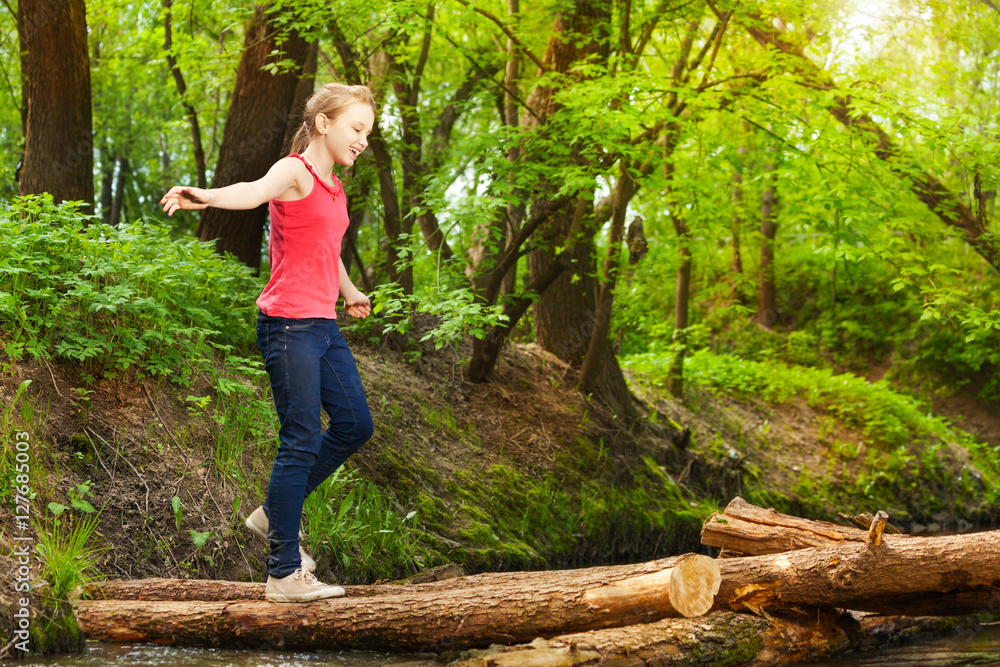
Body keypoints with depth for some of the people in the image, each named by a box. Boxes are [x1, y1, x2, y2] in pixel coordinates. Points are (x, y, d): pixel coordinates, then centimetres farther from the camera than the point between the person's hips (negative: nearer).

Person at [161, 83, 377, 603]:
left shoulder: (333, 188, 18)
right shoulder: (293, 171, -9)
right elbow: (255, 191, -32)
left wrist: (349, 293, 52)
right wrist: (206, 196, -53)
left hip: (323, 326, 9)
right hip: (289, 324, -9)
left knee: (355, 426, 12)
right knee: (302, 442, -8)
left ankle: (275, 515, 26)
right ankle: (284, 574, -2)